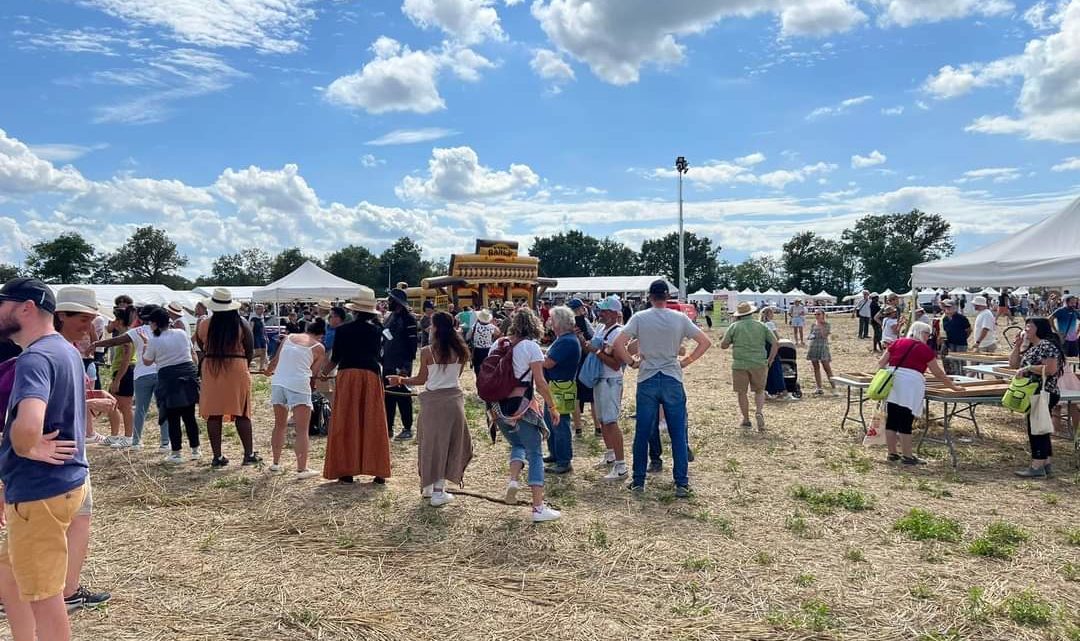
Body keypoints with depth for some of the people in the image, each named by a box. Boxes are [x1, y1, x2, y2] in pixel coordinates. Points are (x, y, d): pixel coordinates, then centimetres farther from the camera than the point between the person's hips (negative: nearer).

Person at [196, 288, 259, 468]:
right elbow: (250, 350, -1)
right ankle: (249, 454, 8)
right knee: (242, 414, 6)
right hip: (237, 371, -1)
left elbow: (200, 344, 13)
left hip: (211, 371, 1)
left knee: (213, 414, 7)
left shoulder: (205, 325, -4)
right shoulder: (242, 324, -6)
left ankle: (217, 456, 9)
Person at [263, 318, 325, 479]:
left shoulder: (289, 337, 17)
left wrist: (268, 371, 44)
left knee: (279, 425, 20)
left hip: (278, 382, 5)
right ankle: (302, 469, -4)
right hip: (298, 385, -5)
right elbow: (314, 372, 6)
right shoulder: (319, 347, 5)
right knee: (302, 430, 0)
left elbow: (275, 360, 24)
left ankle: (276, 463, 29)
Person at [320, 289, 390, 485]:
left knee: (346, 425, 6)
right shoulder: (376, 330, 5)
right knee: (373, 424, 6)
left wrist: (324, 371, 24)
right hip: (372, 375, 2)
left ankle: (346, 471, 7)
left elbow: (334, 359, 4)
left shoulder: (343, 330, 0)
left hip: (347, 375, -1)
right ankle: (378, 471, 7)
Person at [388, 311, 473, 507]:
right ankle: (438, 490, 10)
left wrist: (401, 380, 8)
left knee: (432, 442, 11)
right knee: (449, 442, 9)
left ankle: (428, 486, 23)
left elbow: (422, 379, -3)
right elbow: (457, 375, 8)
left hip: (432, 400, -2)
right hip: (454, 398, 2)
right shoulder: (460, 351, -1)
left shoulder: (427, 352, -9)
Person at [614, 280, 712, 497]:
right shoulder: (680, 318, -1)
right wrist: (686, 361, 5)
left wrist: (631, 362, 1)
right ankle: (681, 484, 8)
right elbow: (706, 342, -1)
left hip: (647, 381, 0)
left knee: (642, 433, 9)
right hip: (673, 380, 0)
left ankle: (638, 481, 17)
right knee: (678, 434, 6)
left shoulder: (639, 318, -3)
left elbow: (618, 344, -12)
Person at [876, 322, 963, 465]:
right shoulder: (925, 349, 4)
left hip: (891, 380, 5)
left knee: (891, 420, 9)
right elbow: (938, 373, 9)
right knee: (906, 422, -1)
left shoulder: (896, 343, 15)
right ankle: (907, 456, 6)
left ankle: (892, 453, 17)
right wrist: (953, 386, 20)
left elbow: (881, 363, 12)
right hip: (910, 383, -5)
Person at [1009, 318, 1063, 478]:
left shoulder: (1047, 345, -15)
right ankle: (1046, 465, 21)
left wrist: (1028, 368, -21)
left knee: (1036, 429, -6)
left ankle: (1037, 468, -1)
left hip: (1043, 395, -10)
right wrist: (1017, 346, 7)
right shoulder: (1030, 347, 15)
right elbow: (1013, 364, 15)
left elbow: (1051, 369, -25)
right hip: (1034, 395, 10)